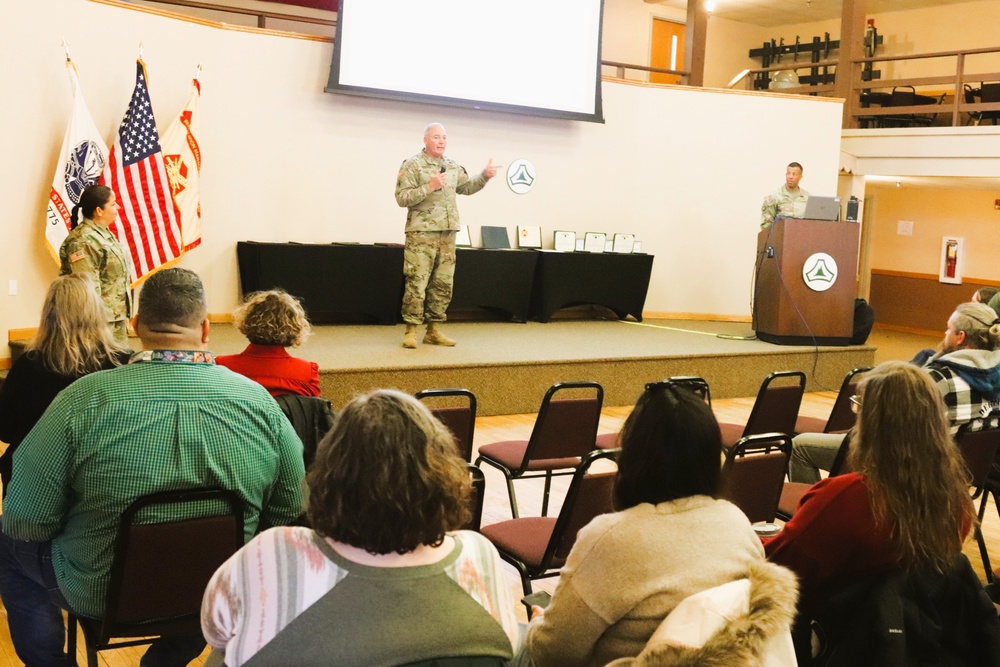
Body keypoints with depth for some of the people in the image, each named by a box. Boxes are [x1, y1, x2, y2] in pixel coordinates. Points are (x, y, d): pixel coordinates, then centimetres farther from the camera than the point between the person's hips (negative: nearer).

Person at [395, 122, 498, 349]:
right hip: (421, 233, -6)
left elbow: (466, 187, 27)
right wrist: (429, 187, -22)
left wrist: (485, 176, 12)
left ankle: (433, 330, 16)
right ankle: (411, 331, 0)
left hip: (448, 233, 7)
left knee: (443, 284, 8)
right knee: (417, 284, -7)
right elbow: (402, 198, -13)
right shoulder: (412, 165, -6)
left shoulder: (453, 166, 14)